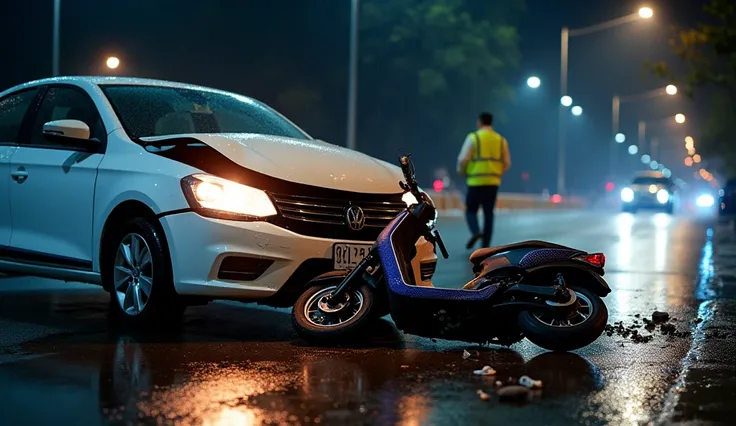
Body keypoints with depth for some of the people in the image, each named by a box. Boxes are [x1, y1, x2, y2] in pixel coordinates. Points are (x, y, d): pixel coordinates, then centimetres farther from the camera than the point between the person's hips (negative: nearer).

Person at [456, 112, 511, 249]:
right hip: (493, 182, 4)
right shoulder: (501, 140, 8)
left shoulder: (473, 138, -5)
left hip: (476, 182, -4)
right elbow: (507, 163, 8)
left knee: (471, 210, 8)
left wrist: (462, 171, 9)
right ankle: (486, 245, 6)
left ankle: (476, 232, -19)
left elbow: (463, 159, -10)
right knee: (489, 214, 9)